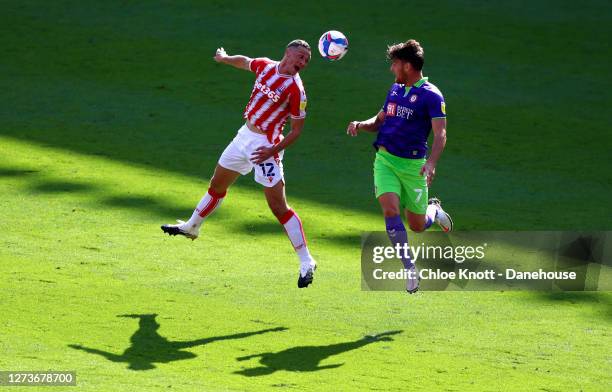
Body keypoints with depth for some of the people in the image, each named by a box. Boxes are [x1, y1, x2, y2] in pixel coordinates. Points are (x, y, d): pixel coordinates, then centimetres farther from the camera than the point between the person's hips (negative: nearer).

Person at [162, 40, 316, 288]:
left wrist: (272, 150, -23)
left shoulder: (296, 89, -18)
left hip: (265, 146, -7)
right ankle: (191, 228, 47)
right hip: (245, 136, 7)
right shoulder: (265, 66, 0)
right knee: (217, 185, 23)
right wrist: (224, 58, 36)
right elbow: (244, 62, 24)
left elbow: (296, 130, -13)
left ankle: (306, 262, -7)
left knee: (278, 207, -11)